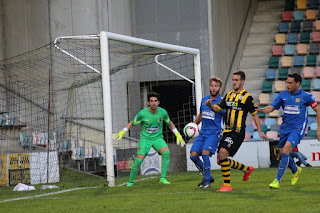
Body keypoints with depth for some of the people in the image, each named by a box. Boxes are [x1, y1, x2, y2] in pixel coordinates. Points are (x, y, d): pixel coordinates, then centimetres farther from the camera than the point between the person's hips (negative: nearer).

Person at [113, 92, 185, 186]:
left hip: (158, 138, 2)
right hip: (145, 138, -2)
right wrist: (122, 132, -8)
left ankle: (163, 178, -22)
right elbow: (132, 123, 2)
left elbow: (169, 123, 13)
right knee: (139, 159, -17)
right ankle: (130, 181, 2)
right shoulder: (142, 113, -15)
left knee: (166, 153, -26)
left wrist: (178, 134, 12)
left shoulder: (163, 112, -8)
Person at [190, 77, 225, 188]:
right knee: (193, 155, -5)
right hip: (203, 132, 6)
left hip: (214, 133, -6)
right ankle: (208, 177, 13)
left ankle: (206, 181, -10)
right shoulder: (204, 100, 13)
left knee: (205, 153, -24)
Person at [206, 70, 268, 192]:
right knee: (220, 161, 9)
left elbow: (254, 114, 1)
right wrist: (210, 105, -5)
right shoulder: (229, 95, 15)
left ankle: (227, 185, -14)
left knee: (222, 154, -23)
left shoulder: (247, 97, -4)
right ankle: (247, 169, 30)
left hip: (237, 133, -8)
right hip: (227, 132, 8)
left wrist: (260, 132, -1)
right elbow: (218, 109, 18)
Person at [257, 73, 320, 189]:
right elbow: (271, 107, 6)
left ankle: (277, 180, -17)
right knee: (282, 154, 8)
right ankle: (296, 170, 39)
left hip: (298, 129, -5)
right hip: (285, 128, 5)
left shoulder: (306, 96, -5)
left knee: (285, 151, -22)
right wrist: (259, 109, -14)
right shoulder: (283, 95, 6)